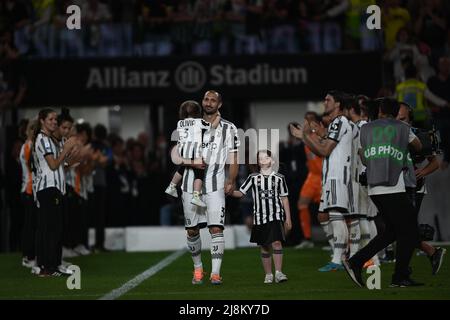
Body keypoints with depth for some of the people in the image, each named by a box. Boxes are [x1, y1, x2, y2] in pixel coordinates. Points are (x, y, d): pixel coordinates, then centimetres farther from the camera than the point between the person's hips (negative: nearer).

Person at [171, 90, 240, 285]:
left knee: (216, 228, -13)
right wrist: (190, 163, -13)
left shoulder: (228, 129, 5)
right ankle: (198, 269, 25)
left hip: (215, 186, -3)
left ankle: (215, 273, -12)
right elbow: (175, 154, 7)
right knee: (192, 231, 8)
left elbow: (233, 159, 3)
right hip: (190, 185, 3)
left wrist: (230, 181, -11)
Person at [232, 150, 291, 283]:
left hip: (276, 216, -2)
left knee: (276, 242, -17)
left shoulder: (279, 178, 5)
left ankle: (278, 272, -19)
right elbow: (241, 193, 4)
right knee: (264, 247, 6)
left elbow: (284, 198, 9)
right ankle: (268, 275, 15)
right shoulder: (253, 178, 6)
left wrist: (288, 218, 8)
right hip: (259, 217, 2)